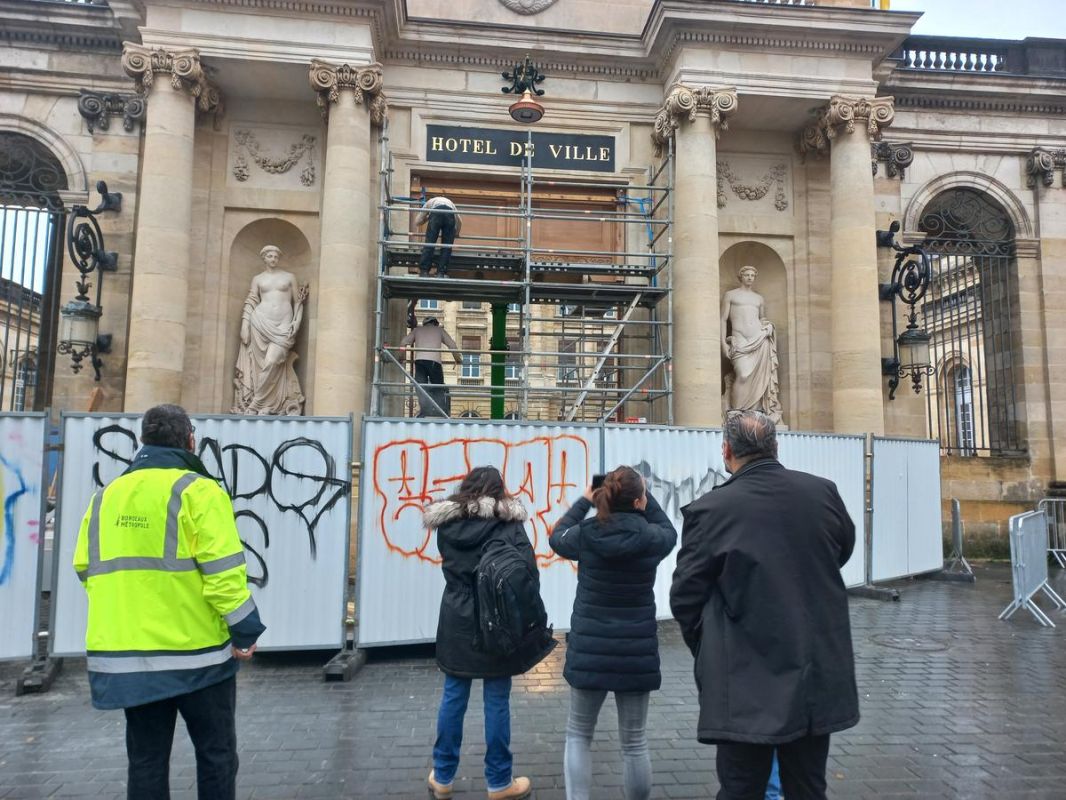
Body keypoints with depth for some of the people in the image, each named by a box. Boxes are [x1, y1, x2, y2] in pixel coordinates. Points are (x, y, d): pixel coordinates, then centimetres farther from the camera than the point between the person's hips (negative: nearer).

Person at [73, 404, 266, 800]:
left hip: (126, 655, 6)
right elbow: (222, 570, -16)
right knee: (215, 754, 9)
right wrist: (245, 630, -9)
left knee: (146, 761, 15)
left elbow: (88, 569, 9)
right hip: (193, 652, -5)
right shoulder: (197, 490, -10)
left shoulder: (106, 496, 9)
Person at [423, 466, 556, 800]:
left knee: (453, 697, 13)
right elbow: (528, 574, -13)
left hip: (457, 622, 4)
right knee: (497, 701, 7)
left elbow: (451, 567, 11)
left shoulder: (447, 523, 0)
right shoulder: (508, 523, -10)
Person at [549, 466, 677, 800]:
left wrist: (583, 501, 18)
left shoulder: (584, 535, -10)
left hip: (589, 651, 0)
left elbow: (557, 537, 13)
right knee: (634, 743, 13)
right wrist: (647, 498, 16)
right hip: (636, 652, 0)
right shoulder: (651, 538, -11)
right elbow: (670, 532, 14)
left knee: (578, 735, 16)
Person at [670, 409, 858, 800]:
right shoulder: (824, 492, -4)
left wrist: (710, 654, 9)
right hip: (818, 675, 4)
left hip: (748, 685, -4)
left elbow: (685, 597, -8)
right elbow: (844, 550, 17)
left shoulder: (710, 509, -16)